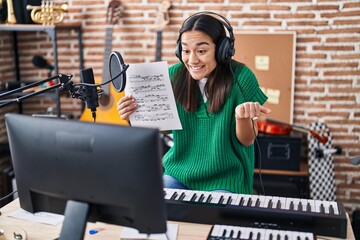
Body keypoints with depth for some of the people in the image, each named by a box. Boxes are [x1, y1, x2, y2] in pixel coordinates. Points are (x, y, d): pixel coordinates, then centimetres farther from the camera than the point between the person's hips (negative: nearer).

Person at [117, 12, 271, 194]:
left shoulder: (240, 78, -15)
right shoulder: (174, 76, -7)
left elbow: (247, 141, -9)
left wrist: (243, 117, -31)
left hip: (224, 178, -2)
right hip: (179, 171, 3)